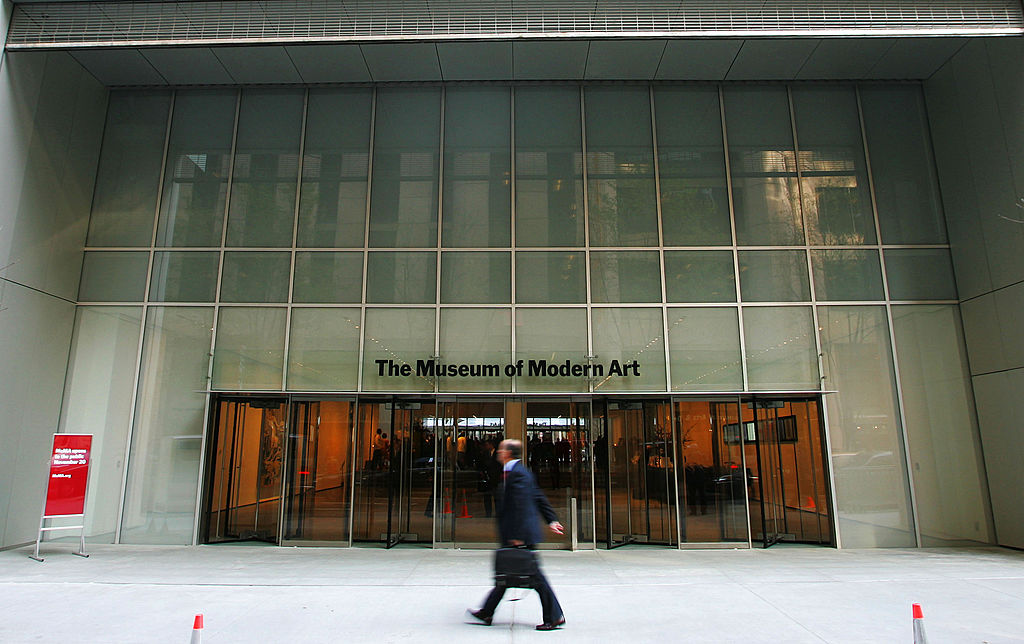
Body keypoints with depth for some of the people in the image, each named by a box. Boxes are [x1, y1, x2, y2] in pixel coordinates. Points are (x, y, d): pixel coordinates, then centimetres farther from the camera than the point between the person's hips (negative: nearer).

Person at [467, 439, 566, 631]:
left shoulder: (517, 473, -18)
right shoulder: (520, 471, 14)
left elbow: (520, 506, -23)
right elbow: (539, 497, 17)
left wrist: (517, 536, -22)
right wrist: (551, 520, 19)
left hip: (522, 536, -10)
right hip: (515, 535, 10)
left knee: (534, 575, -1)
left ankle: (554, 617, 10)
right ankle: (487, 613, 23)